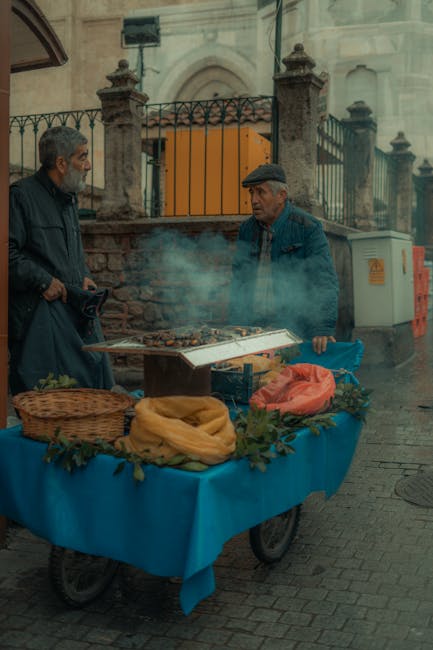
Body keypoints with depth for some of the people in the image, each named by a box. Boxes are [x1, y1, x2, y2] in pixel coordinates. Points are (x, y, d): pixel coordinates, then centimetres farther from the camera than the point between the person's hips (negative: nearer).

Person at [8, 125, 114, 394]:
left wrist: (84, 277, 12)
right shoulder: (22, 195, -8)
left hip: (77, 310, 8)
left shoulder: (70, 198, 20)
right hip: (39, 311, -8)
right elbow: (8, 252, -15)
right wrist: (43, 280, -16)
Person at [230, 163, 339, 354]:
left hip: (294, 330, -4)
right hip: (253, 329, 4)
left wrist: (323, 328, -24)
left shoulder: (308, 228, -7)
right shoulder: (247, 229, 11)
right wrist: (236, 326, 6)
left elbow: (325, 281, -13)